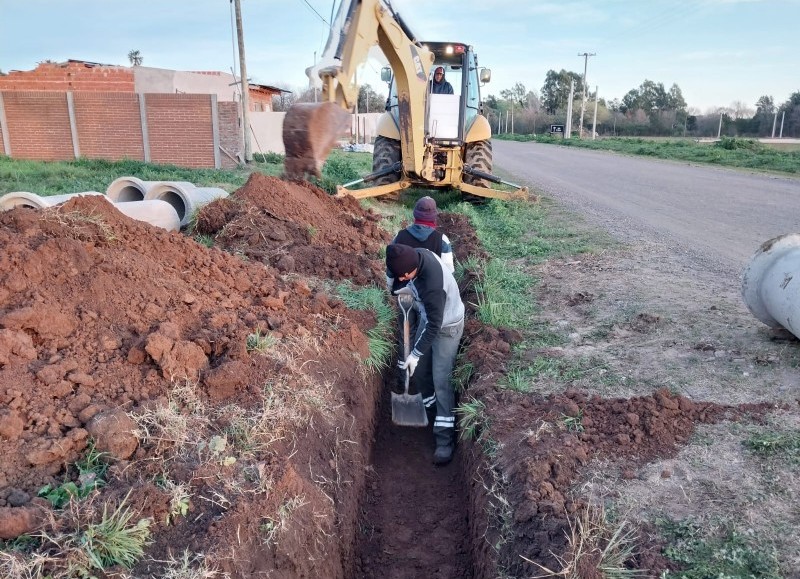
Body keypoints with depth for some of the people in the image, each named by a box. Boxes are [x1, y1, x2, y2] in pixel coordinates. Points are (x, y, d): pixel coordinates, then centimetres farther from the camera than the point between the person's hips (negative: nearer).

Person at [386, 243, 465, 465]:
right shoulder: (417, 254, -19)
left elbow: (435, 325, -31)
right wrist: (409, 291, -3)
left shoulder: (433, 285, -41)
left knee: (441, 380, -6)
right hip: (429, 318, 8)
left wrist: (415, 354, -23)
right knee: (421, 368, 22)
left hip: (447, 326, -8)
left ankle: (445, 439, 4)